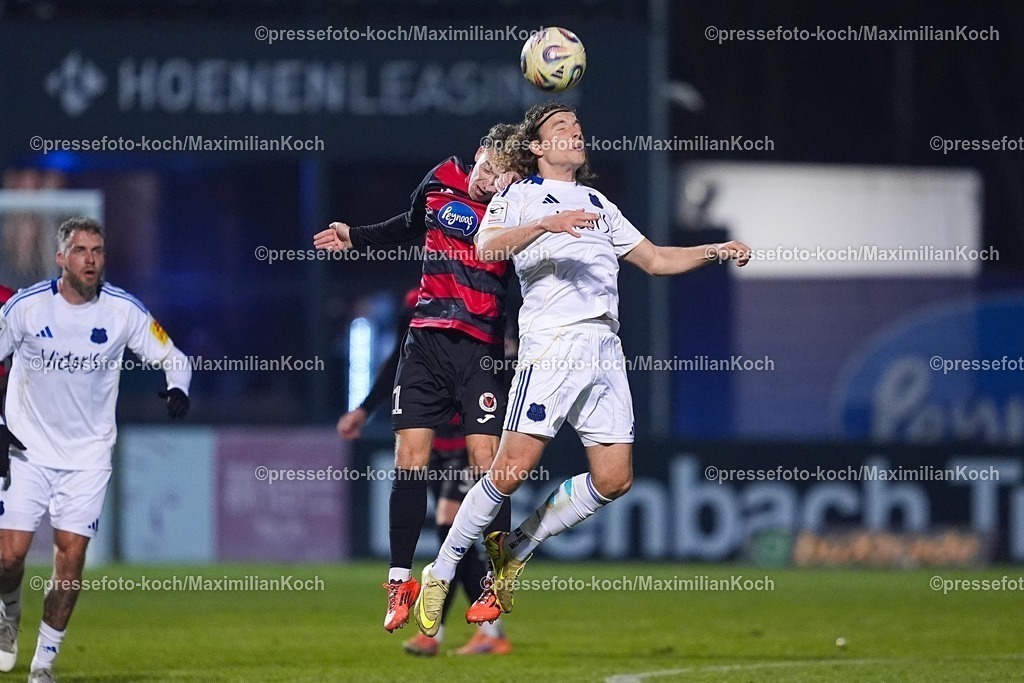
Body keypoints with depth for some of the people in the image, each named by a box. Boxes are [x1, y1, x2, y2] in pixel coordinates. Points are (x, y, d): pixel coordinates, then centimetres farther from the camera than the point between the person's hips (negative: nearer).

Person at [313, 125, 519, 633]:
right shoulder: (440, 182, 4)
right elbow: (411, 225, 25)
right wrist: (355, 238, 24)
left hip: (481, 348, -3)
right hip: (427, 341, 3)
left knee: (485, 458, -10)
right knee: (410, 456, -3)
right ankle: (400, 580, 4)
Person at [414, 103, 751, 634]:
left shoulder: (598, 204, 27)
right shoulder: (519, 196, 7)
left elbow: (654, 259, 30)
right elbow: (486, 244, -13)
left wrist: (715, 252, 15)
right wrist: (547, 224, -28)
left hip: (605, 347, 7)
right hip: (551, 344, -7)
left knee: (614, 479, -1)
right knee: (513, 469, -15)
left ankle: (515, 550, 15)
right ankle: (440, 574, -2)